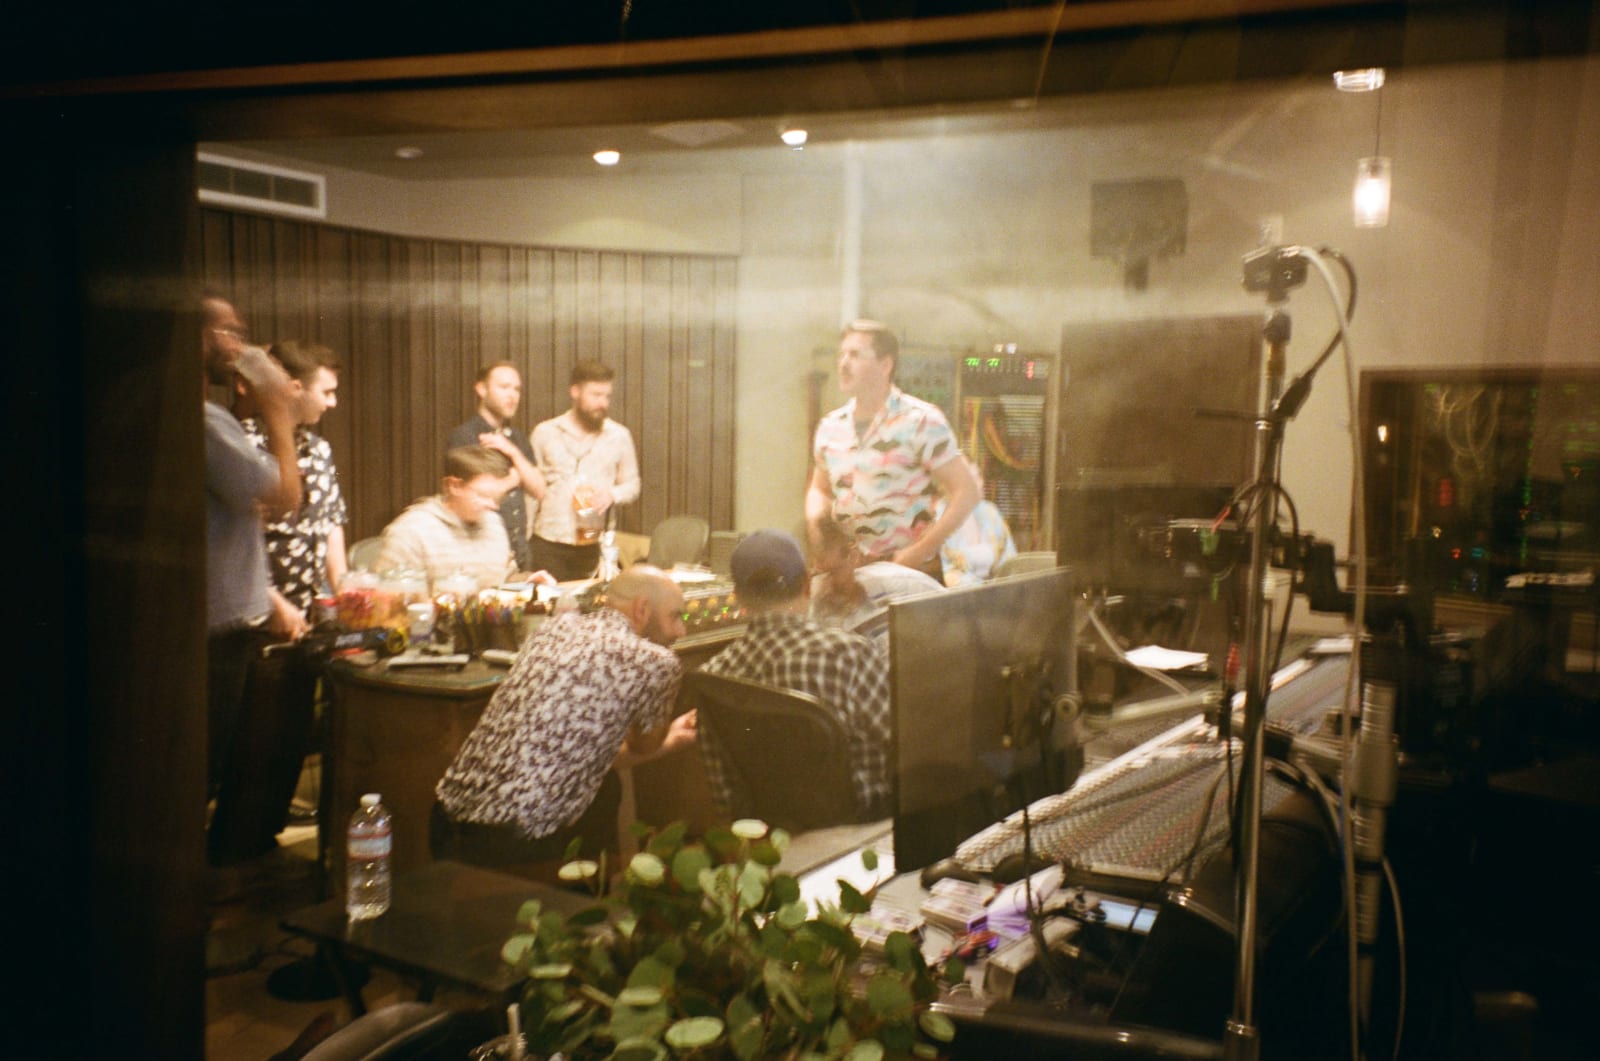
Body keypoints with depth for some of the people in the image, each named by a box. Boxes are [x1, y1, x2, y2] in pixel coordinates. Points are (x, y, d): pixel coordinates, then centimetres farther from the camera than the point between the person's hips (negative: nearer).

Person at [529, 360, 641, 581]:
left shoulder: (619, 436, 6)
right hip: (548, 545, 0)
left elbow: (632, 485, 13)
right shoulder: (545, 432, 4)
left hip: (595, 545, 1)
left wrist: (612, 495, -10)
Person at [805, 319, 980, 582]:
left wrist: (920, 552, -15)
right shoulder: (830, 427, 7)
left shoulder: (920, 421, -9)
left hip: (914, 572, -4)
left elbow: (966, 492, -10)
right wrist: (815, 515, -1)